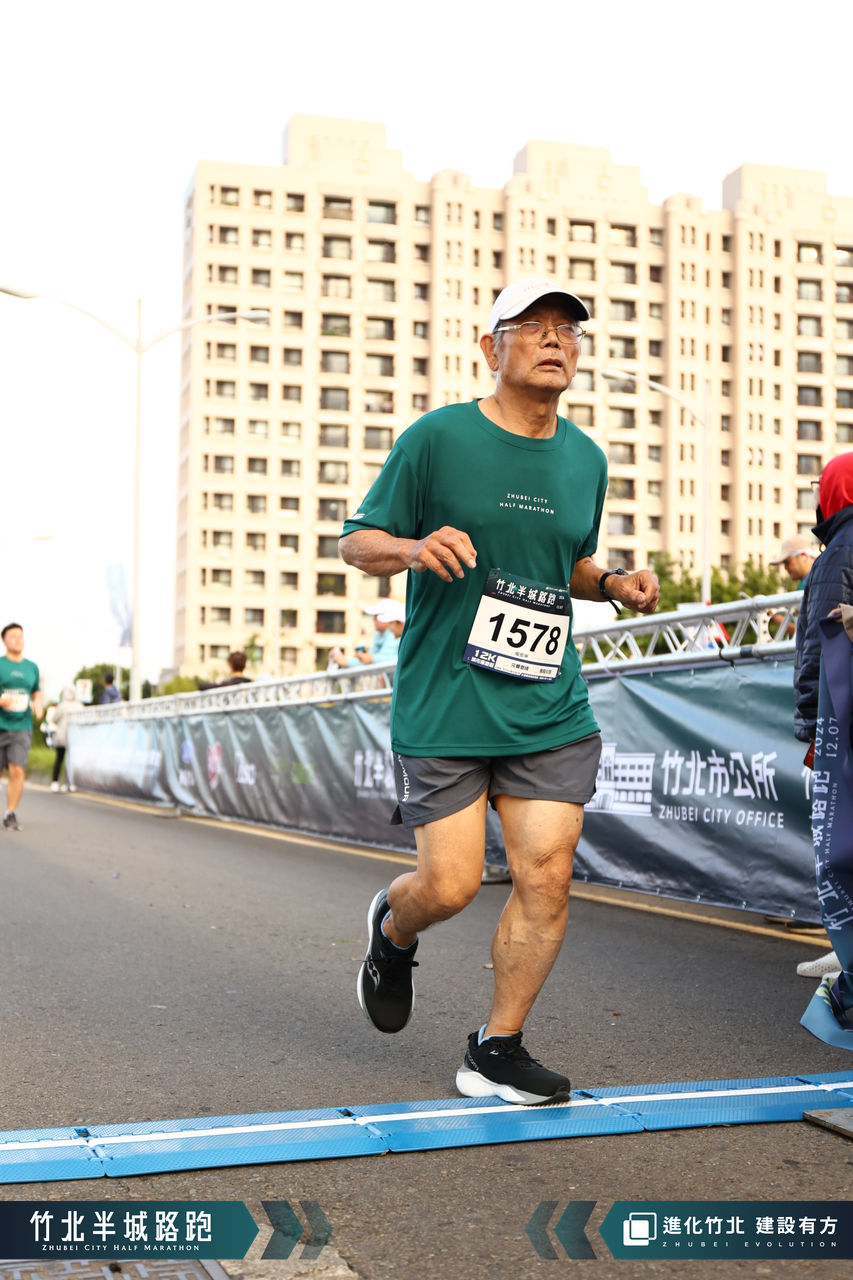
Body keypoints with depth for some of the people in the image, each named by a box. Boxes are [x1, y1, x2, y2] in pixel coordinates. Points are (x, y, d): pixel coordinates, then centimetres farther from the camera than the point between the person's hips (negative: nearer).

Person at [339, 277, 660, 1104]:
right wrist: (414, 547, -21)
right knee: (451, 885, -2)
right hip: (442, 706, -4)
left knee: (546, 876, -2)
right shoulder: (439, 437, -4)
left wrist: (613, 585, 4)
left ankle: (496, 1051, 16)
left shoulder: (585, 459, 12)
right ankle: (392, 928, 35)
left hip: (551, 711, 4)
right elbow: (356, 543, 0)